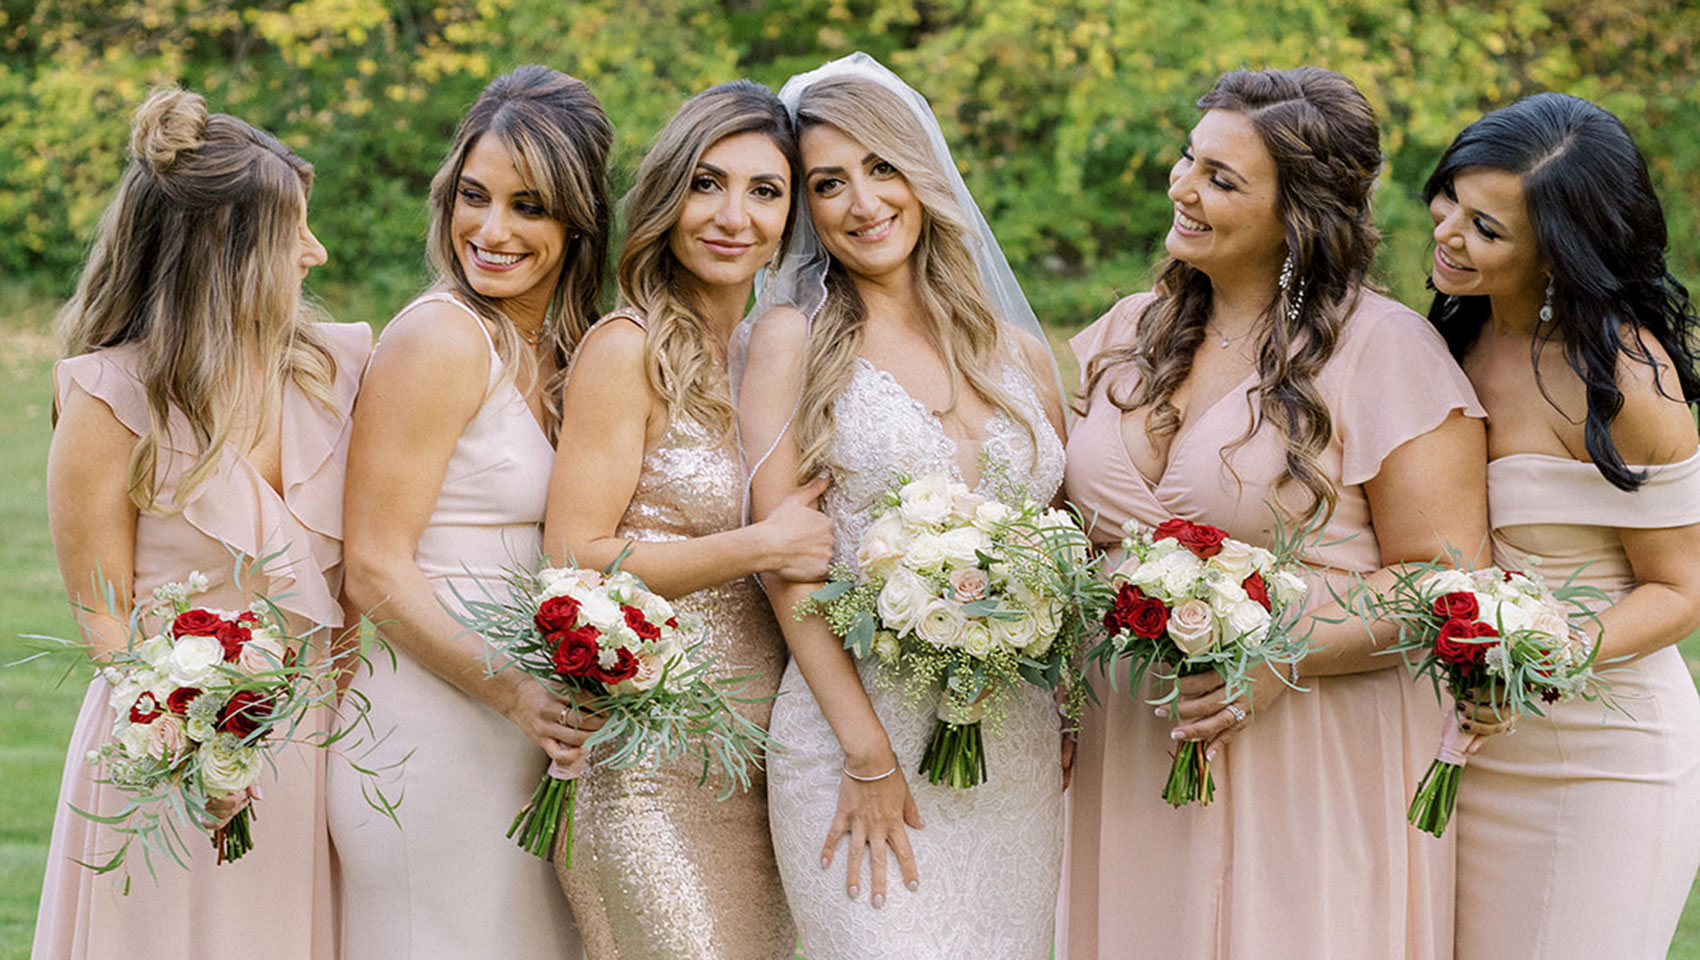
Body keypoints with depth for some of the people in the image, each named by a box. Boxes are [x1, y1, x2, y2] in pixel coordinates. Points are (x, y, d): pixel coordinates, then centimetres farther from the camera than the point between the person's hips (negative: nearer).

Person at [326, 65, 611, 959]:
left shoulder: (566, 348, 10)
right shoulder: (440, 337, -13)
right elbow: (376, 570, -16)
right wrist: (516, 693, -24)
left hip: (527, 742, 8)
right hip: (434, 739, -8)